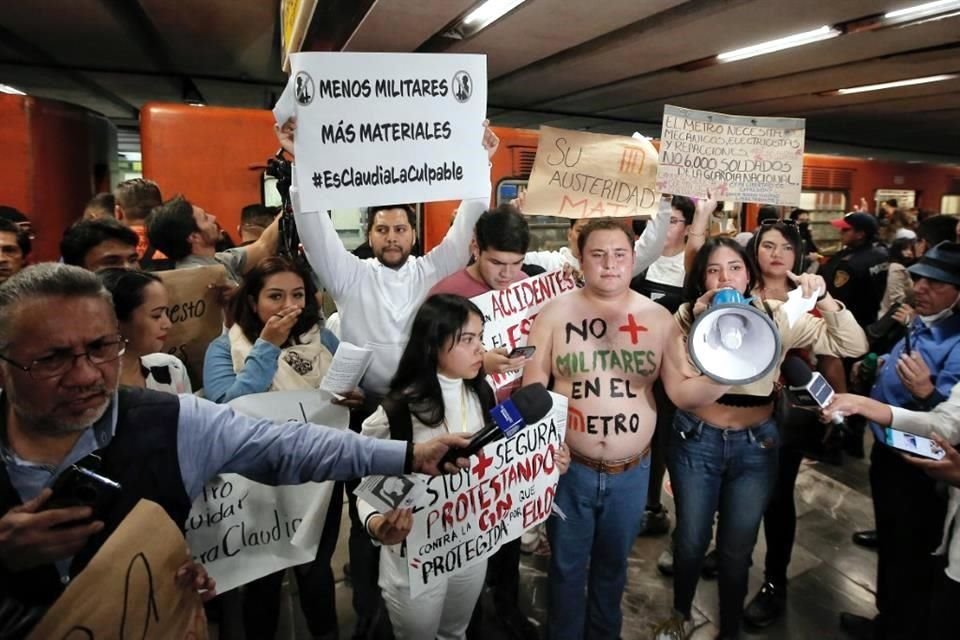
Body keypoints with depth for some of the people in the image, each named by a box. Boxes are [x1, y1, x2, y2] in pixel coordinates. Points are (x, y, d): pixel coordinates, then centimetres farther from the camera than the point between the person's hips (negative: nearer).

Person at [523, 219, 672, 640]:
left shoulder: (658, 317, -1)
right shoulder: (555, 313, -6)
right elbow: (532, 386, -4)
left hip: (632, 471, 2)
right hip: (570, 467, -2)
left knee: (613, 562, 23)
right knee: (567, 565, 16)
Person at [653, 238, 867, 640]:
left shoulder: (774, 317, -6)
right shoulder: (687, 319, -11)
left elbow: (853, 346, -8)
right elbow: (680, 392, -19)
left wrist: (824, 299, -22)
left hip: (755, 445, 1)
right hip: (696, 441, -1)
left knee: (737, 550, 15)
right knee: (691, 540, 16)